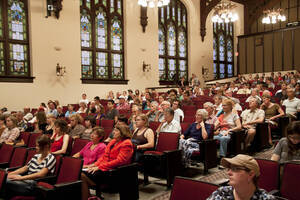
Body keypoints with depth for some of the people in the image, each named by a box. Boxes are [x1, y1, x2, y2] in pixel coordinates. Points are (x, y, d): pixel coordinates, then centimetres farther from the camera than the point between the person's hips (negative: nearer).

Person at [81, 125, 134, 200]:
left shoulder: (126, 143, -8)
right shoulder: (113, 141, 19)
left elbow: (119, 161, -17)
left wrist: (99, 167, -18)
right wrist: (95, 164, 0)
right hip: (103, 167, 8)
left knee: (84, 176, -21)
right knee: (82, 173, -13)